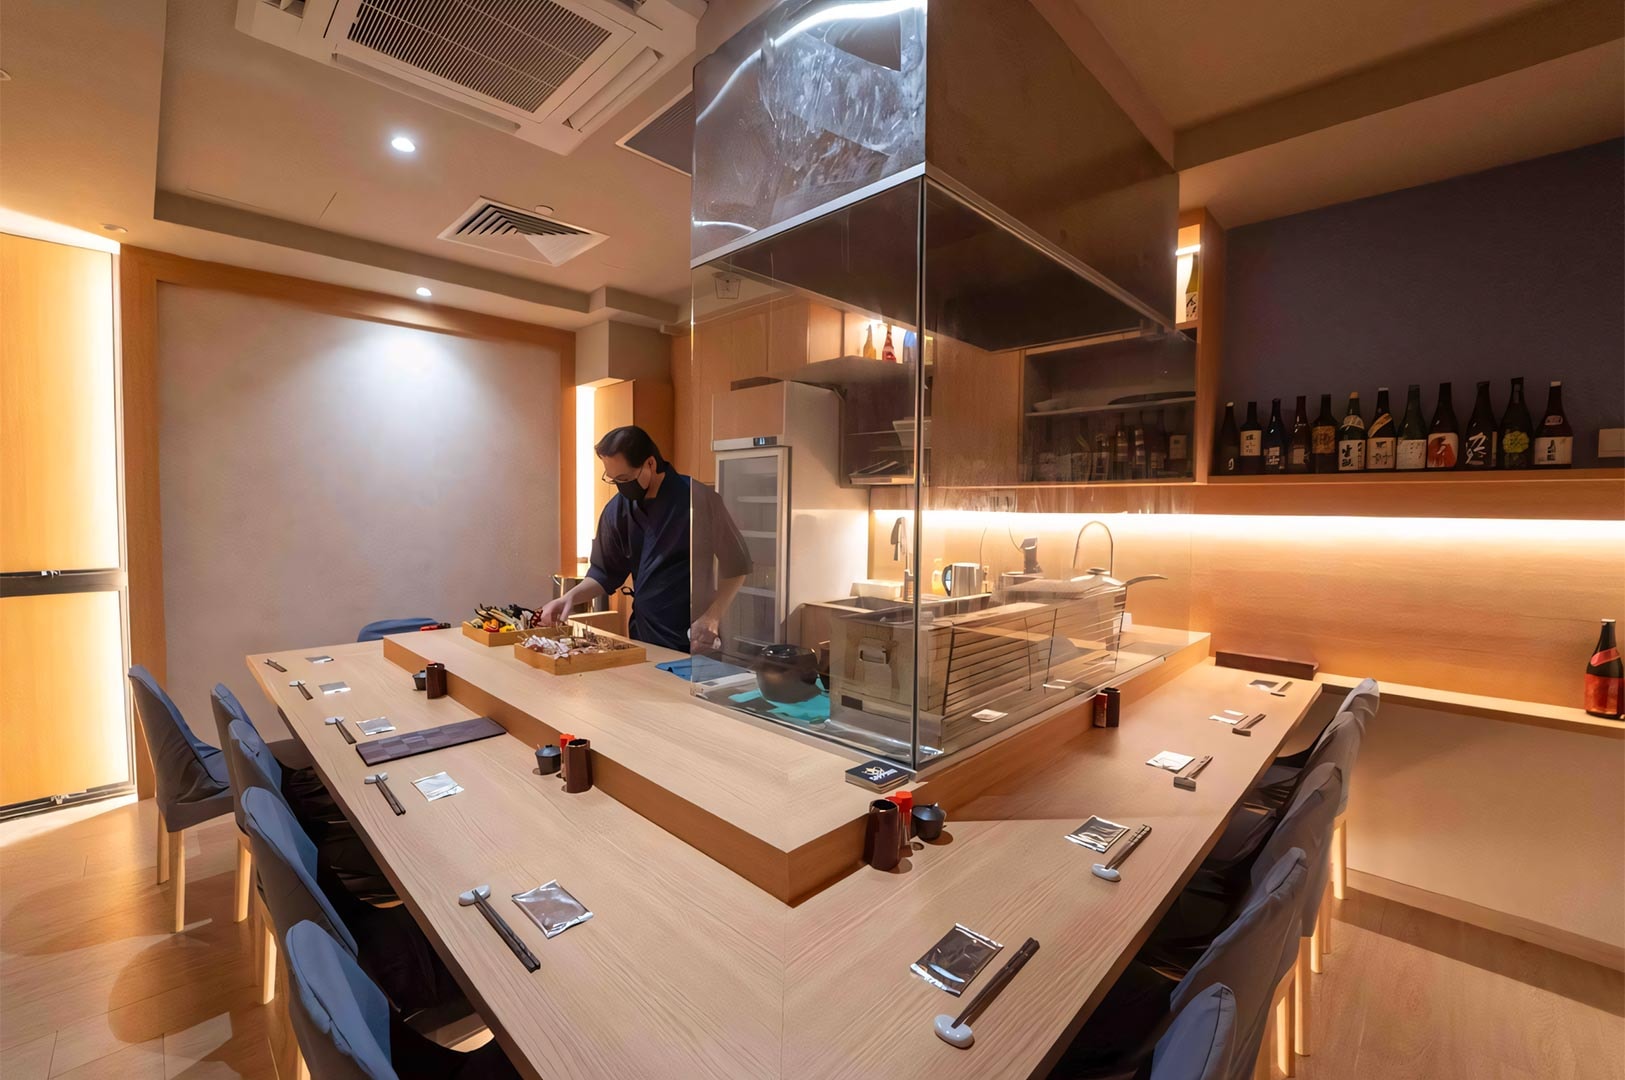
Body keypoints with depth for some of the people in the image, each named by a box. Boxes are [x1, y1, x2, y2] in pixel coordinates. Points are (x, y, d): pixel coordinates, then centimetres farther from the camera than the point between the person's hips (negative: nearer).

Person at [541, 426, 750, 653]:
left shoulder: (695, 498, -14)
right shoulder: (617, 509, 0)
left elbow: (736, 565, -9)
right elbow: (605, 573, 11)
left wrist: (712, 617, -18)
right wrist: (571, 596, -6)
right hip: (642, 637, 5)